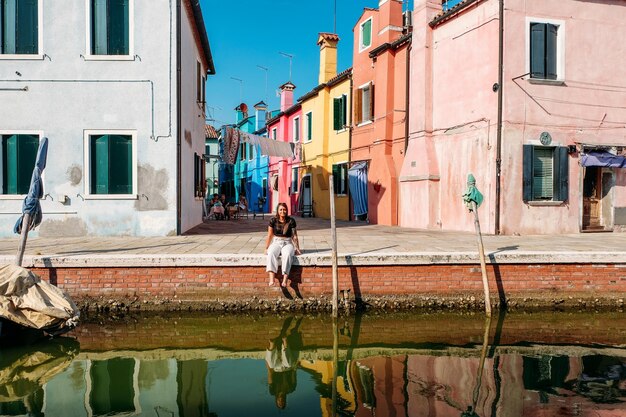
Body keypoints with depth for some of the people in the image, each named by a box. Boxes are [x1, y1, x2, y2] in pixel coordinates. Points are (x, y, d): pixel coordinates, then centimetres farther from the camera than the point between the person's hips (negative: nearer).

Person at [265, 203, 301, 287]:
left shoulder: (291, 221, 2)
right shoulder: (273, 220, 4)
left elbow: (294, 236, 5)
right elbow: (270, 235, 8)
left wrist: (297, 248, 1)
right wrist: (266, 248, 5)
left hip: (287, 243, -1)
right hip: (276, 243, 1)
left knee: (287, 254, -36)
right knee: (271, 253, -34)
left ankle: (285, 280, -41)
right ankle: (271, 279, -45)